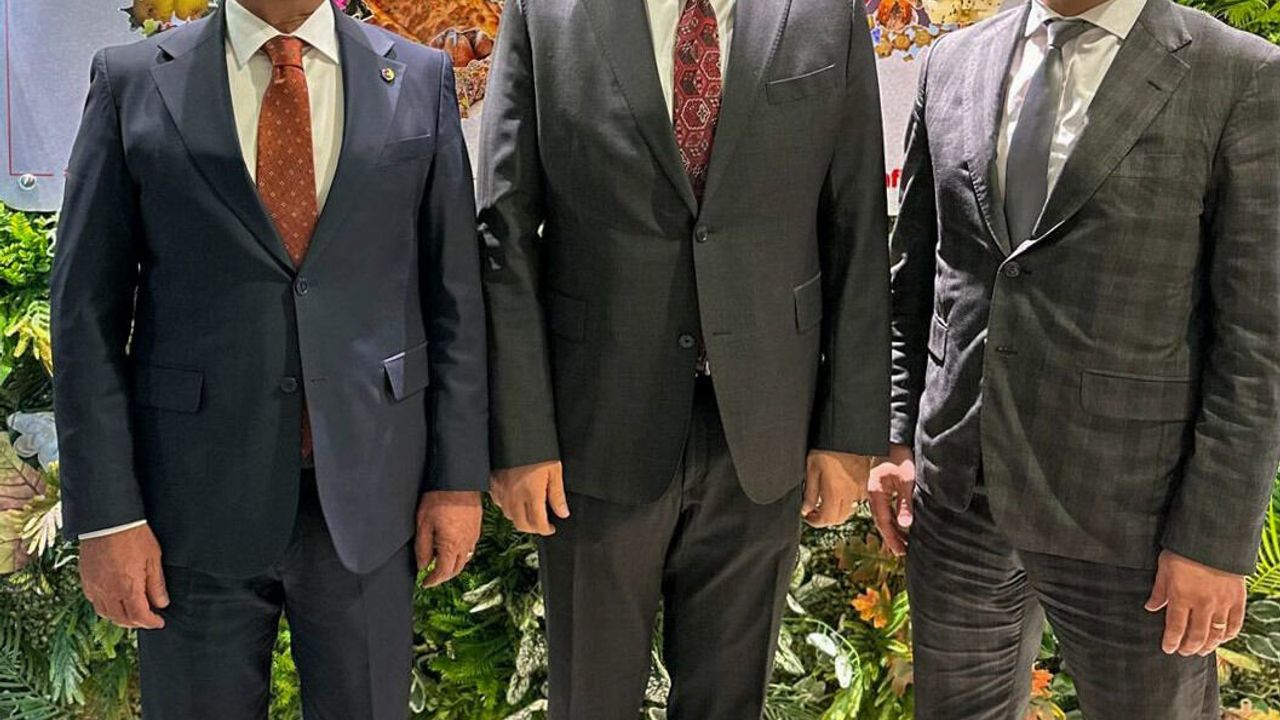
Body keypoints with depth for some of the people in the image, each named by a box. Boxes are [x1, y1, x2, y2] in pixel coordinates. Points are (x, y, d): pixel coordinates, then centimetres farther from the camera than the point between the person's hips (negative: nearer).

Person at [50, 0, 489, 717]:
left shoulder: (421, 79, 3)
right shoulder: (133, 81, 0)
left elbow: (454, 296, 3)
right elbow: (87, 311, -1)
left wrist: (459, 474, 1)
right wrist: (105, 512, -6)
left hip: (368, 493, 1)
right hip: (199, 494, 0)